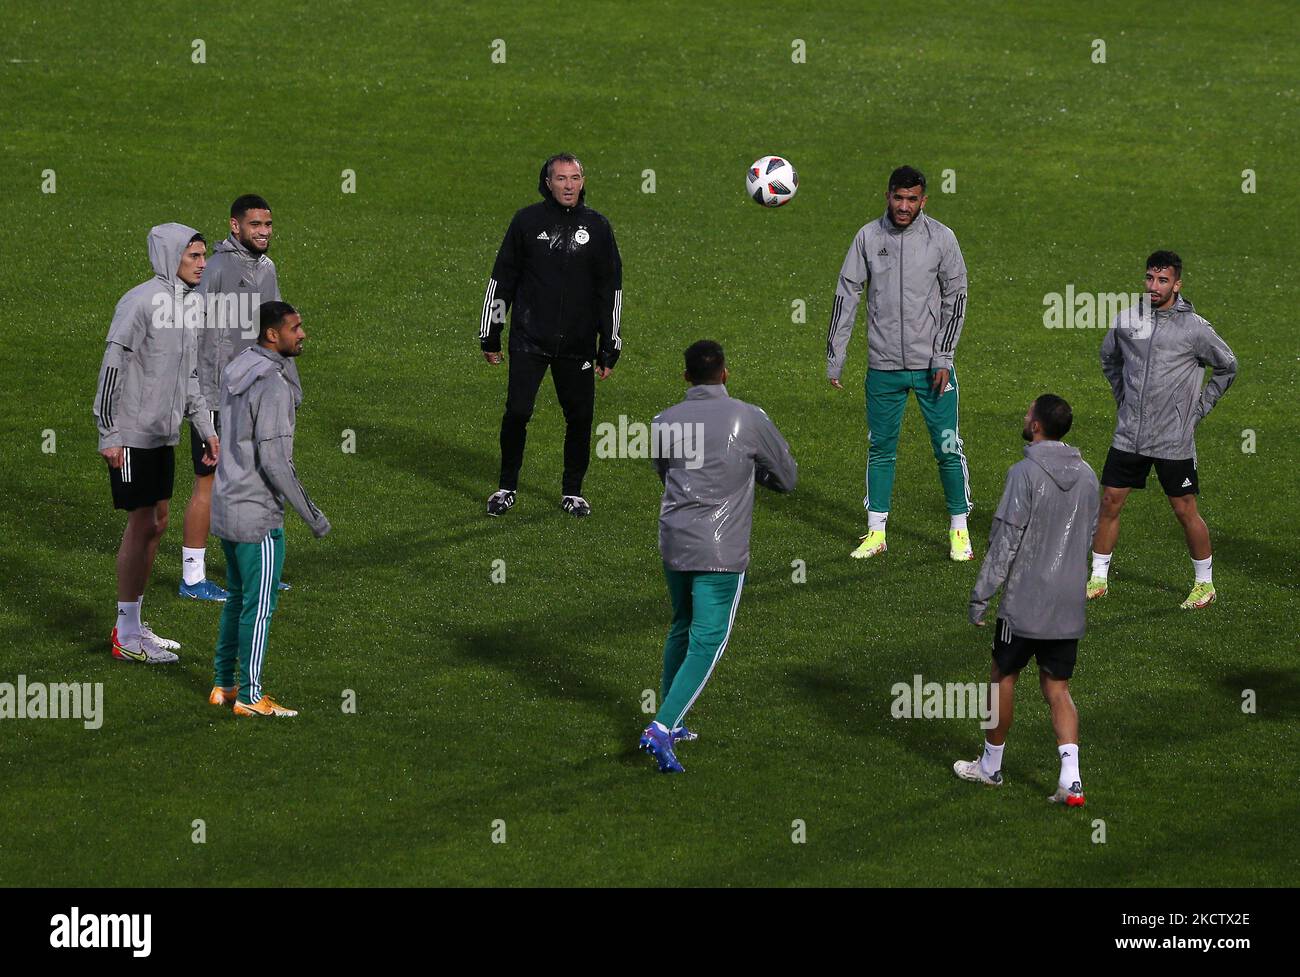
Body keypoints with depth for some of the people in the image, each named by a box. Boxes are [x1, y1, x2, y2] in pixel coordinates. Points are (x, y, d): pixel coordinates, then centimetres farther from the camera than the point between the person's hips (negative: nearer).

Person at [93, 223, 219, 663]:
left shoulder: (192, 306, 11)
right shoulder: (142, 301, -16)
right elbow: (112, 366, -17)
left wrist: (206, 429, 17)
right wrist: (109, 434, -18)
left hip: (164, 435, 9)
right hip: (132, 435, -9)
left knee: (157, 523, 12)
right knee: (142, 524, -6)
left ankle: (132, 625, 21)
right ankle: (127, 636, 0)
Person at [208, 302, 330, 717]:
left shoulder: (236, 371, 7)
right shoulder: (273, 385, -21)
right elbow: (275, 461, -22)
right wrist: (312, 514, -16)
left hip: (226, 506, 9)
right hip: (258, 514, -9)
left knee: (238, 599, 18)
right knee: (259, 605, 0)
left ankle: (223, 685, 24)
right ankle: (249, 696, 6)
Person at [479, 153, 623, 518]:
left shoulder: (597, 227, 5)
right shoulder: (527, 221, 1)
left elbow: (610, 290, 9)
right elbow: (502, 279, 6)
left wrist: (609, 348, 6)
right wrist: (489, 336, 6)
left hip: (577, 344, 2)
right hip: (529, 338, -2)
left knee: (579, 416, 3)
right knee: (517, 411, -8)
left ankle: (572, 491, 20)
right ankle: (507, 488, 10)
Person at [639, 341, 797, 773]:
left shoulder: (664, 423, 4)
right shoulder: (749, 419, -8)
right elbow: (787, 478, 5)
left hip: (673, 542, 5)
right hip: (721, 551, -5)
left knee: (681, 629, 24)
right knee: (706, 644, -3)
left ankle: (670, 723, 34)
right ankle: (661, 729, -17)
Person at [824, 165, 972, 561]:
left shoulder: (941, 238, -4)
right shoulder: (868, 238, 0)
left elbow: (956, 298, 0)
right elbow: (846, 296, 4)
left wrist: (943, 358, -7)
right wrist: (835, 358, 1)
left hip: (931, 365, -2)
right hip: (883, 365, 2)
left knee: (948, 448, -1)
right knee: (880, 449, 8)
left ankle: (959, 531, 11)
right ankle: (876, 532, 17)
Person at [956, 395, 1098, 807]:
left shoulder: (1025, 473, -15)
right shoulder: (1086, 476, 5)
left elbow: (1005, 541, -15)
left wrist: (981, 596, -9)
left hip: (1024, 603, -5)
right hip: (1069, 606, 5)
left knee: (1003, 676, 14)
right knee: (1057, 689, 8)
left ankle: (991, 764, 27)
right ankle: (1071, 777, -7)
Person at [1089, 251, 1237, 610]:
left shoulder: (1195, 328, -8)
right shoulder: (1126, 320, 2)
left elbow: (1227, 367, 6)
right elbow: (1109, 358, 22)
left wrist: (1200, 408, 3)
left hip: (1174, 441, -3)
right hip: (1128, 437, 3)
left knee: (1185, 511, 2)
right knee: (1110, 502, 4)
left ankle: (1204, 583, 16)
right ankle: (1098, 578, 15)